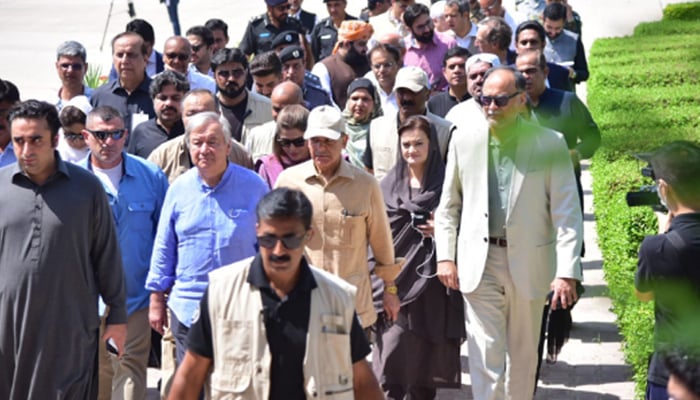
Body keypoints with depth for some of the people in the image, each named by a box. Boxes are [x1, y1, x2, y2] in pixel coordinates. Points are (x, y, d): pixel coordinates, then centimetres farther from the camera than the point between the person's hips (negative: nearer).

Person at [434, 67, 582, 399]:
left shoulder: (550, 143, -6)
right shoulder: (465, 137, 1)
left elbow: (567, 212, -7)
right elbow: (448, 204, 10)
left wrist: (567, 272, -13)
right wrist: (445, 256, 3)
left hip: (529, 262, 0)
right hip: (479, 261, 0)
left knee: (523, 356, 13)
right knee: (485, 355, -4)